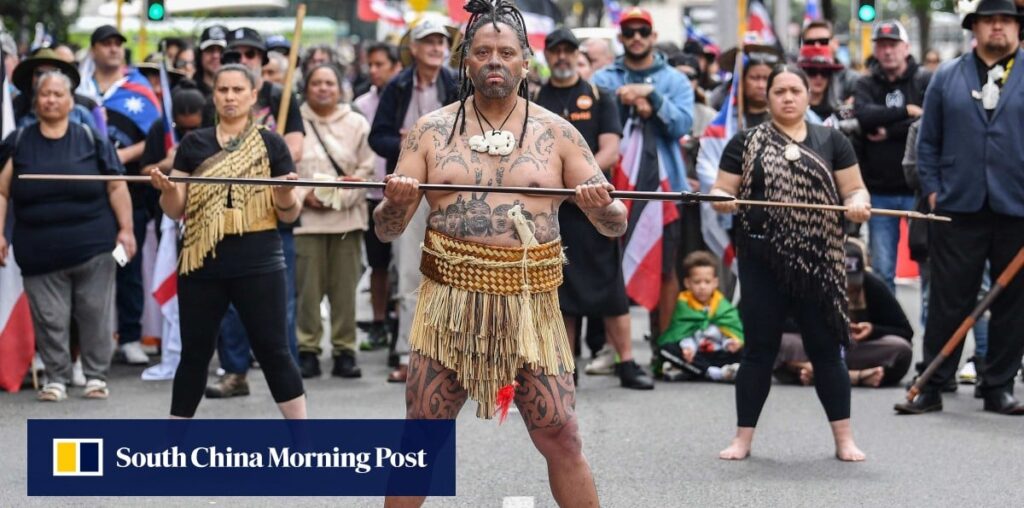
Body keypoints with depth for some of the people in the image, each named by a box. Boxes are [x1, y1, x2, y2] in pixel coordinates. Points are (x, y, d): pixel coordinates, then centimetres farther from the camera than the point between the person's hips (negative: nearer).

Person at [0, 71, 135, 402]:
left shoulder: (91, 139, 4)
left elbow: (116, 187, 3)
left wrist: (126, 229, -3)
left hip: (93, 247, -1)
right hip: (41, 251, 1)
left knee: (96, 314, 4)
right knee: (49, 319, 3)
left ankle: (96, 376, 15)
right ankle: (56, 378, 14)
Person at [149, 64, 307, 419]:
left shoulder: (271, 144, 3)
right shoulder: (194, 144, 8)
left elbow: (290, 214, 3)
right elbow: (176, 210, 8)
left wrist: (285, 195, -19)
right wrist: (166, 189, -14)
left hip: (258, 263, -2)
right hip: (202, 263, 2)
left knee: (273, 351, -1)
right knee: (194, 354, 9)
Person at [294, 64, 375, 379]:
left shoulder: (357, 124, 9)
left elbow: (367, 169, 6)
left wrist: (349, 191, -10)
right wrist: (303, 195, -10)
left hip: (347, 216, 1)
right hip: (306, 216, -1)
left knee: (345, 287, 1)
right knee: (307, 286, -3)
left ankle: (344, 350, 8)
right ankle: (307, 350, 6)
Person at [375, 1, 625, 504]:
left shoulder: (556, 134, 4)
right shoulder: (431, 131, 5)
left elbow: (616, 225, 4)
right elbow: (386, 229, 4)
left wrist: (601, 207, -19)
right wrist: (396, 202, -18)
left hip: (531, 305, 0)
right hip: (449, 302, 1)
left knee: (561, 438, -3)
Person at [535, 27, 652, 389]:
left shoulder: (599, 98, 7)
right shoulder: (534, 100, 11)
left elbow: (611, 151, -4)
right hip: (547, 209, 2)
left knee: (610, 288, -3)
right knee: (558, 291, 4)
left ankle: (627, 364, 0)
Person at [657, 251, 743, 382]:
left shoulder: (722, 305, 6)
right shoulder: (683, 304, 1)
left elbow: (733, 329, -4)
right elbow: (680, 333, -10)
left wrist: (734, 341, -28)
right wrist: (687, 346, -32)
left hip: (717, 354, 1)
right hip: (693, 355, -1)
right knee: (665, 348, -29)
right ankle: (715, 372, -40)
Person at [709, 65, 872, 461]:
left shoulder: (830, 141, 8)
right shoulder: (746, 143, 7)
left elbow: (854, 190, 8)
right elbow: (722, 191, 6)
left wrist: (858, 203, -14)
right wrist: (722, 200, -17)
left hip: (817, 264, 0)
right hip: (763, 263, 0)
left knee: (826, 349, 4)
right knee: (759, 350, 4)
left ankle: (844, 438, 11)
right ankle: (743, 438, 11)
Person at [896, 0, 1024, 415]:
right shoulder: (947, 77, 10)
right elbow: (928, 141, 12)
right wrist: (933, 189, 3)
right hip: (959, 209, 0)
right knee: (948, 302, 2)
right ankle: (931, 387, 8)